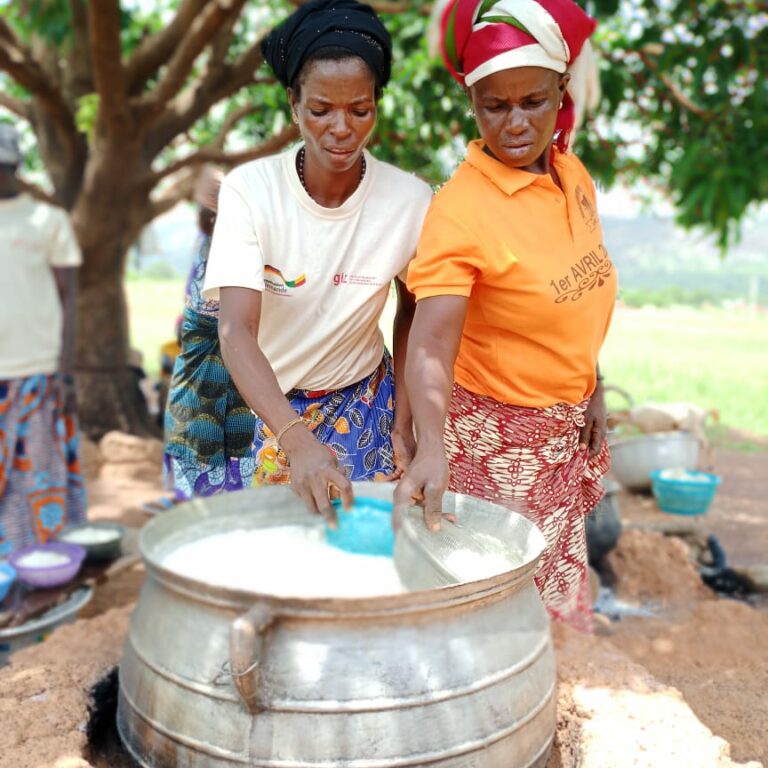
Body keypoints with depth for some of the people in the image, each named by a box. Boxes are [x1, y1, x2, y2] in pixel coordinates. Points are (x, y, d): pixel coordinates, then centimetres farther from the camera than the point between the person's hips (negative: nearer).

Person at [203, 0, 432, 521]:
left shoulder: (409, 200, -17)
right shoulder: (250, 190, -21)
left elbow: (413, 307, 1)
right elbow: (237, 331, -30)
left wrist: (404, 420, -4)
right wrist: (296, 439, -45)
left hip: (363, 404, 1)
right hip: (261, 401, 0)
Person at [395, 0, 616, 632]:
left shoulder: (574, 175, -1)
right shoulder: (460, 207, -24)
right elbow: (429, 348, -34)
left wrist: (592, 391, 10)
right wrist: (431, 450, -47)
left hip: (564, 433, 7)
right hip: (496, 438, -7)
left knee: (560, 588, 24)